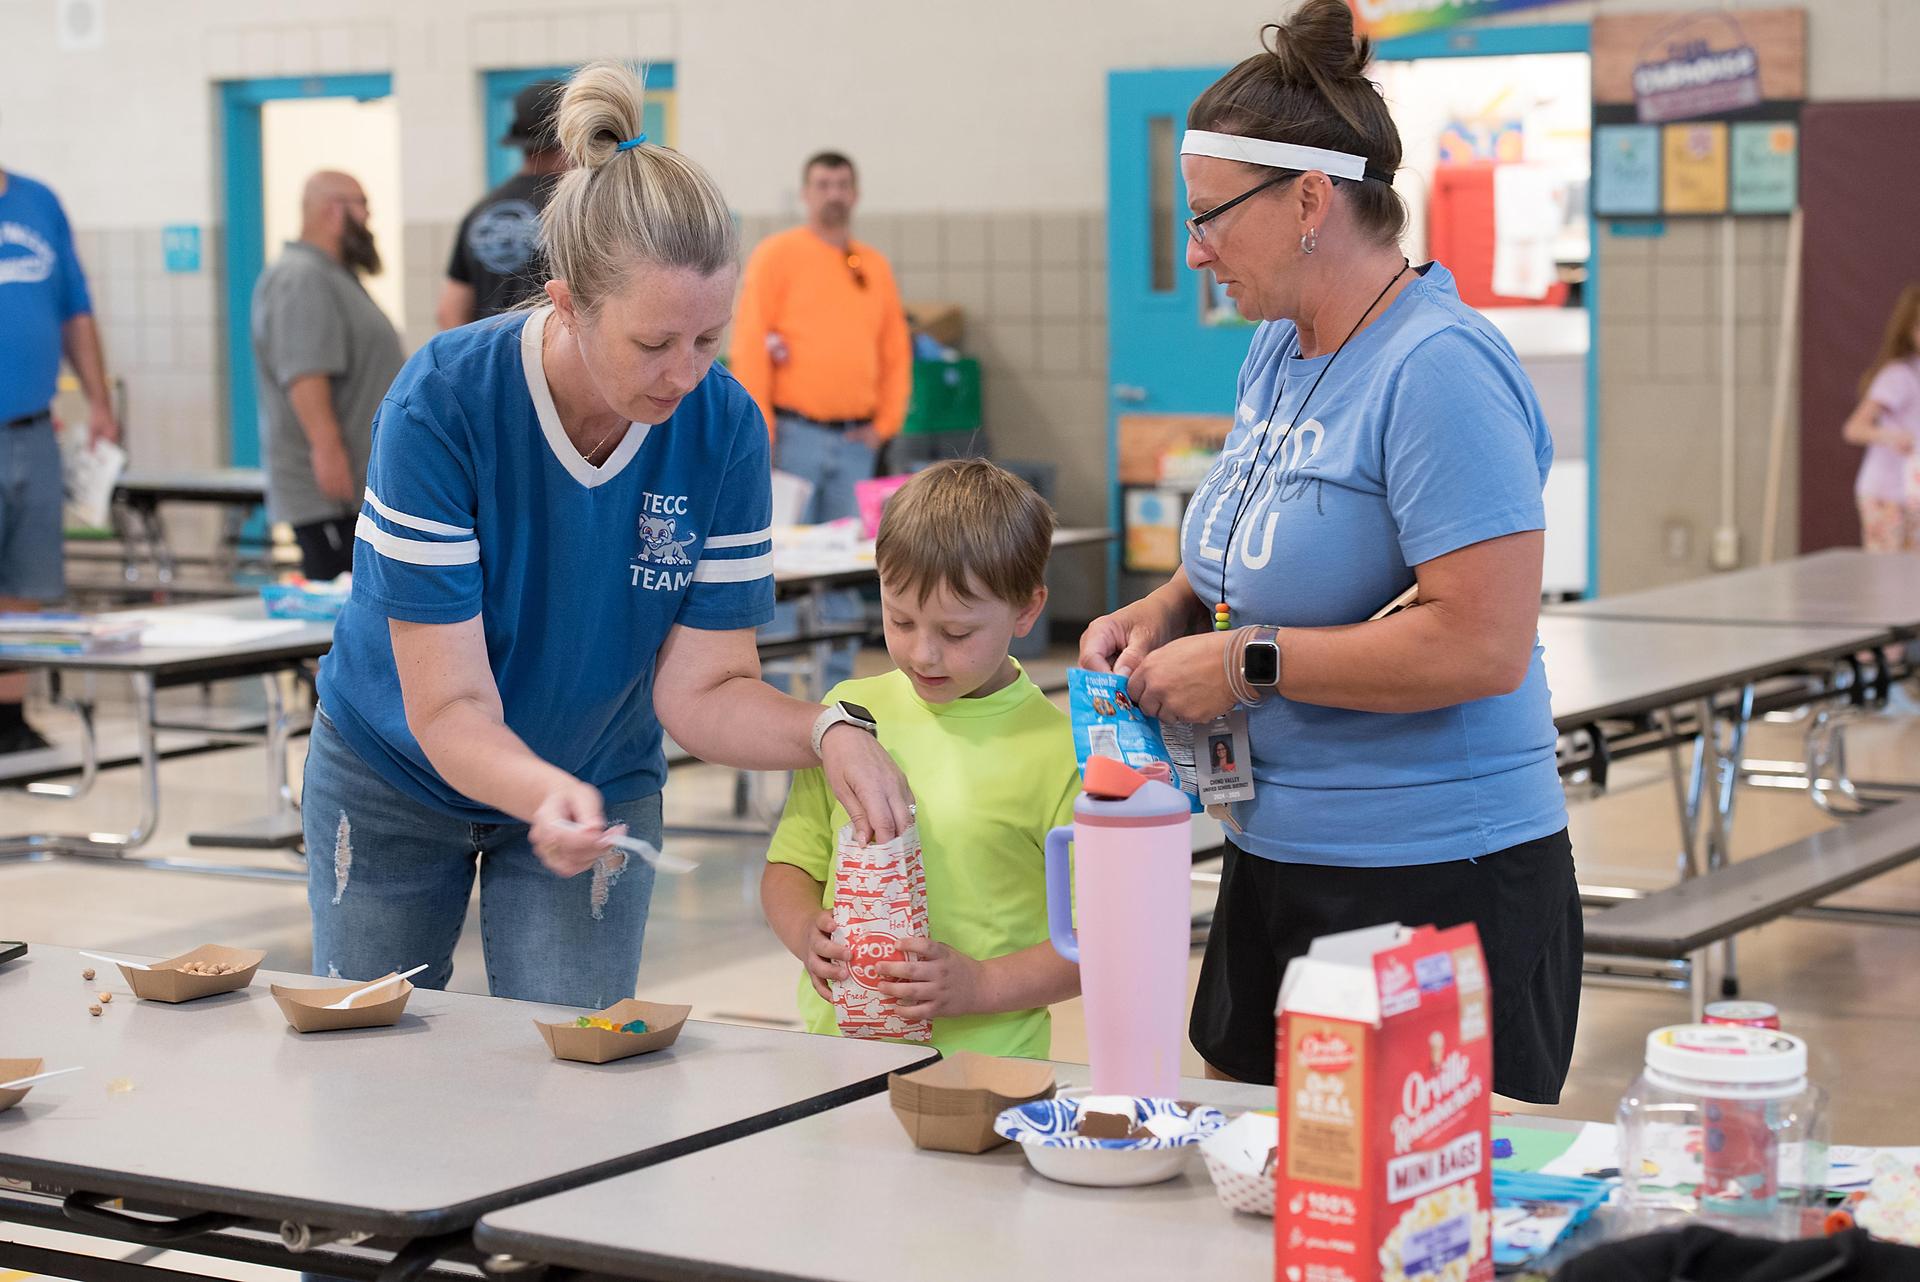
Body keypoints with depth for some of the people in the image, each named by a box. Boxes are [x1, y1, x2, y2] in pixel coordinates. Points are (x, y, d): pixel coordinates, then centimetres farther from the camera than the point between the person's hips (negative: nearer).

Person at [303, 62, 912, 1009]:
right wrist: (542, 792, -49)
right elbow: (450, 707, -29)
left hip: (599, 790, 2)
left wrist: (827, 732, -36)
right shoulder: (442, 405, -30)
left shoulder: (722, 428, -21)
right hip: (398, 782, -1)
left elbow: (699, 687, -16)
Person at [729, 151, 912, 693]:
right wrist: (759, 434, -13)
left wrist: (884, 422, 7)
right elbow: (748, 347, -8)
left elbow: (896, 353, 18)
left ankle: (837, 685, 13)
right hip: (794, 433, -5)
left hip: (854, 443, 5)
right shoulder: (777, 256, -2)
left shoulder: (875, 268, 14)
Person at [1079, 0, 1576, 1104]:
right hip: (1277, 863, 9)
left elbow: (1485, 645, -26)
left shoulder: (1440, 371, -19)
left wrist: (1247, 662, -18)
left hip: (1437, 889, -9)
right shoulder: (1279, 348, 10)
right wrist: (1166, 614, 4)